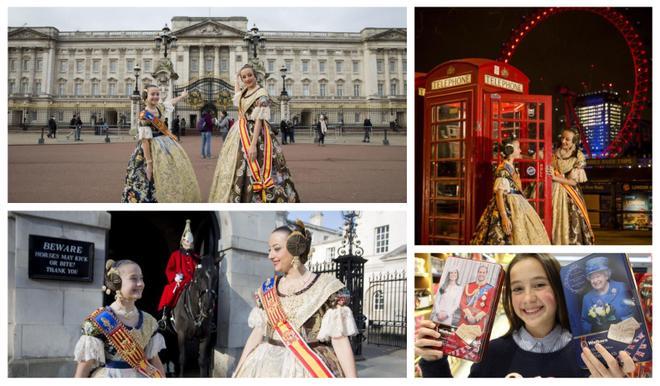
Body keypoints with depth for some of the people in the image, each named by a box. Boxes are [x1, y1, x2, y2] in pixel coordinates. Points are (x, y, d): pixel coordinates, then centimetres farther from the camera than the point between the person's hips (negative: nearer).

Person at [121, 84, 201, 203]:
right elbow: (145, 140, -20)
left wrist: (182, 96, 45)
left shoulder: (159, 108, 5)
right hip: (153, 149, -8)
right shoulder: (144, 116, -16)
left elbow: (170, 103, 29)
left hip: (165, 145, 8)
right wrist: (149, 162, -23)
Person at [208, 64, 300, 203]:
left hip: (254, 134, -9)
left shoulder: (261, 94, -14)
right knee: (236, 167, 13)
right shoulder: (245, 92, 11)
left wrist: (253, 144, -27)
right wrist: (237, 79, 31)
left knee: (251, 170, -10)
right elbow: (237, 95, 39)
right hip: (240, 134, 9)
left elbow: (259, 120, -21)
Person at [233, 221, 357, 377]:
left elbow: (340, 338, -13)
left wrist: (352, 380, -18)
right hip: (269, 367, 5)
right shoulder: (268, 289, 7)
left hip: (311, 368, -4)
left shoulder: (326, 286, -8)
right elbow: (258, 332, 9)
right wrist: (238, 370, 7)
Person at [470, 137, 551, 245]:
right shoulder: (502, 169, -15)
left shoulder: (512, 167, 13)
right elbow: (499, 194, -20)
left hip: (517, 206, 10)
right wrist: (504, 217, -26)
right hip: (507, 208, -10)